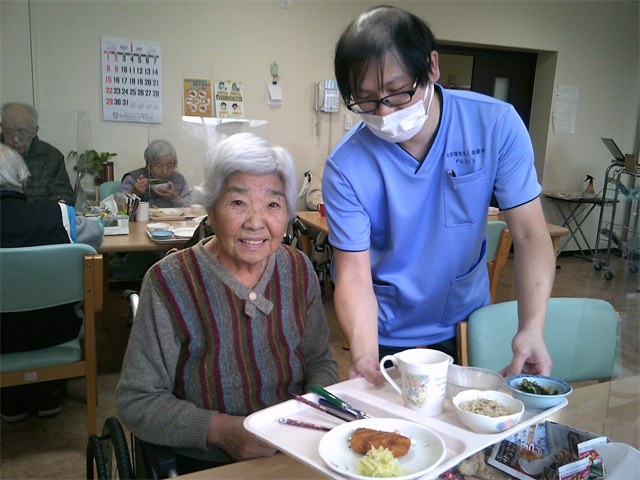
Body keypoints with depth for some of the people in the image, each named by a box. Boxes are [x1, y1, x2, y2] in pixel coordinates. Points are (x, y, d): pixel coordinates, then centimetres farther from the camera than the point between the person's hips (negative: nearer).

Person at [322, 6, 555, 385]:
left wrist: (532, 329, -31)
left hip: (471, 324, 2)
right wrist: (365, 355, -37)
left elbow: (530, 234, -18)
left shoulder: (496, 125, -18)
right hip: (390, 338, -1)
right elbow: (355, 275, -21)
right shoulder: (346, 167, -22)